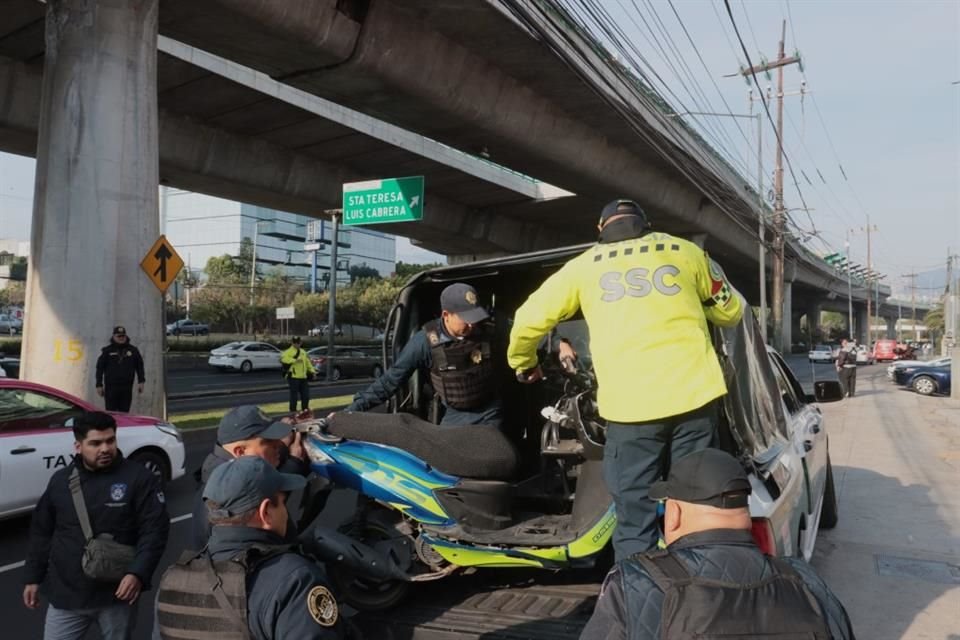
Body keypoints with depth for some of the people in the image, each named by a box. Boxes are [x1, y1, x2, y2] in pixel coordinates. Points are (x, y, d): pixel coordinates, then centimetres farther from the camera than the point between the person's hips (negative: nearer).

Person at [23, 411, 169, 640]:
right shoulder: (60, 481, 4)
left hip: (116, 593, -3)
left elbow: (154, 530, -13)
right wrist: (33, 577, 14)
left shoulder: (139, 478, -10)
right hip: (66, 593, 3)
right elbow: (42, 533, 14)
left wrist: (137, 573, -24)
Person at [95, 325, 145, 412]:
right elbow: (100, 368, 4)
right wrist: (99, 385, -1)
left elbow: (139, 366, 11)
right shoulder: (107, 351, 4)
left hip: (127, 388, 2)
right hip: (111, 387, -2)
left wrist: (140, 382, 3)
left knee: (124, 413, 4)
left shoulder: (133, 350, 8)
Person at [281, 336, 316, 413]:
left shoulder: (303, 352, 18)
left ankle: (305, 410, 26)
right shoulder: (289, 352, -5)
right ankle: (293, 411, 8)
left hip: (303, 378, 7)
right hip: (293, 377, -6)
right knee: (294, 395, -3)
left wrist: (312, 371, 6)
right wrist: (295, 360, -29)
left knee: (305, 395, 12)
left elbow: (308, 363, 19)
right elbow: (283, 358, -25)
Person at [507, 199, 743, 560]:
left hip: (630, 405, -2)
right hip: (694, 395, 2)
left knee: (635, 518, 5)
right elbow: (731, 312, 25)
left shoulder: (585, 265, 12)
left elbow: (529, 320, 13)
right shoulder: (685, 252, 15)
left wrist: (522, 363, 32)